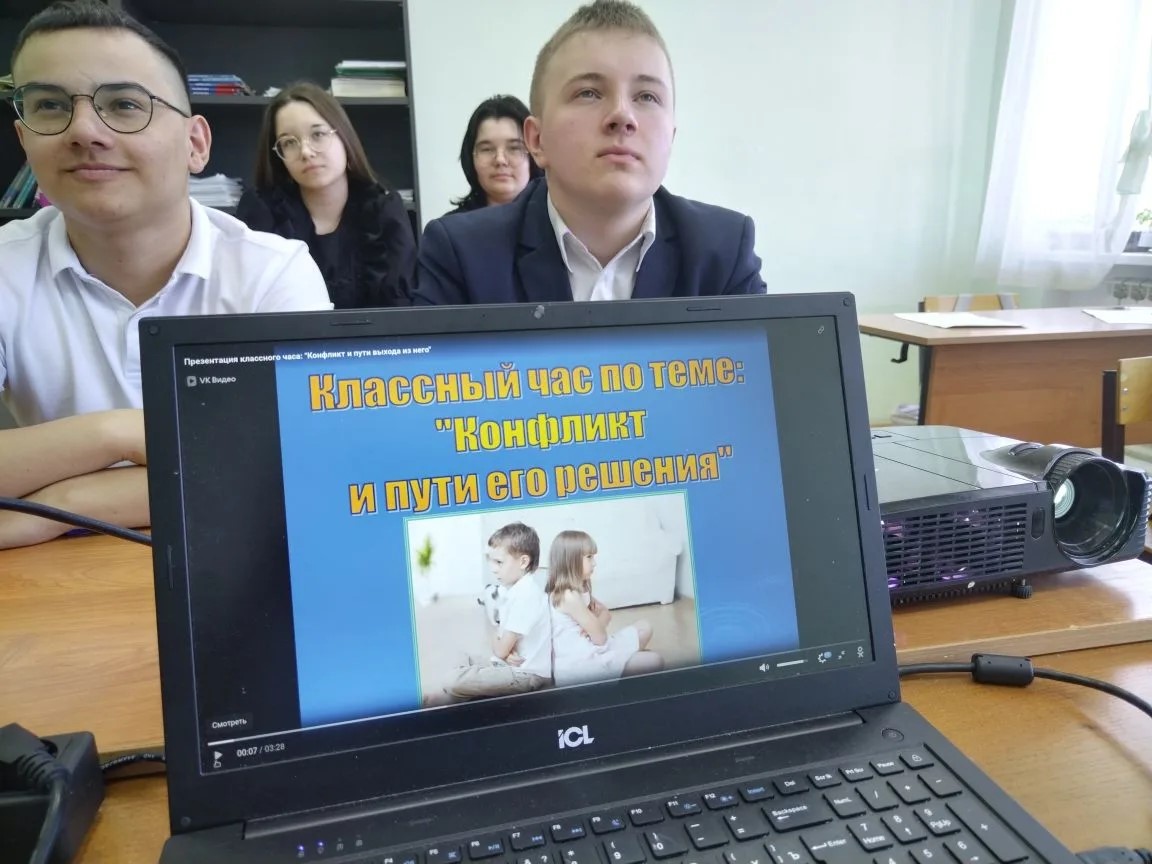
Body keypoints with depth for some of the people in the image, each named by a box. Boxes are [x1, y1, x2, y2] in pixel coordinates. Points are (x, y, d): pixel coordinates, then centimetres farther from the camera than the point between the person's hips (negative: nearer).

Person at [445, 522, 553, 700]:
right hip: (514, 665, 10)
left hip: (527, 672, -10)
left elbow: (500, 649, -18)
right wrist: (506, 653, -10)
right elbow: (500, 637, 11)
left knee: (456, 682, -20)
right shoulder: (517, 590, 11)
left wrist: (500, 647, 4)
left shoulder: (525, 595, -22)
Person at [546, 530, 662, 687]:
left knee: (644, 628, 12)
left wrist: (595, 626, -7)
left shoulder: (579, 589, 11)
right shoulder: (569, 596, -21)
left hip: (589, 652, 10)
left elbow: (606, 613, 13)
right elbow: (600, 638, -18)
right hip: (577, 664, -10)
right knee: (654, 661, -15)